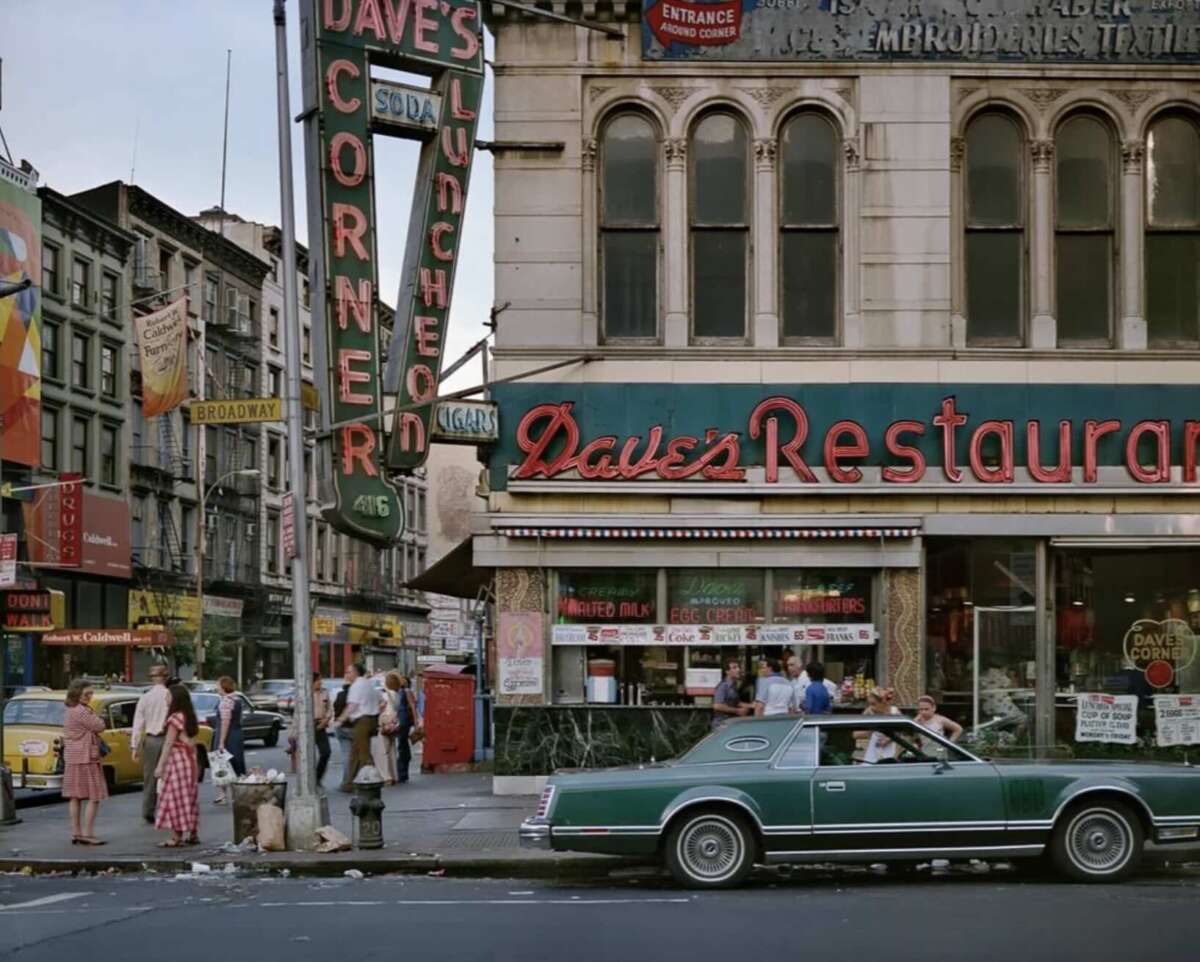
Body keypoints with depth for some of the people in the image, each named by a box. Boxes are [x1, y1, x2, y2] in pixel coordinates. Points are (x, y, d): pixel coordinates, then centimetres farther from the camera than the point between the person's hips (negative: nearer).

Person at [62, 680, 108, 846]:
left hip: (71, 757, 10)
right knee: (94, 797, -6)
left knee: (75, 797, 11)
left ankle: (76, 833, 14)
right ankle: (88, 834, -8)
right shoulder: (82, 711, -18)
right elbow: (100, 727, -16)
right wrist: (98, 718, 3)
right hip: (85, 757, -10)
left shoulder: (68, 711, 13)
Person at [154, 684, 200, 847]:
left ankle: (176, 838, -7)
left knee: (175, 797, -6)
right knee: (189, 797, 12)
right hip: (190, 759, 9)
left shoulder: (175, 718, -15)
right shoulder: (190, 717, 11)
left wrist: (160, 765, -15)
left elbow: (168, 744, -16)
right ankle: (193, 834, 15)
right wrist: (194, 762, 17)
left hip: (177, 759, -9)